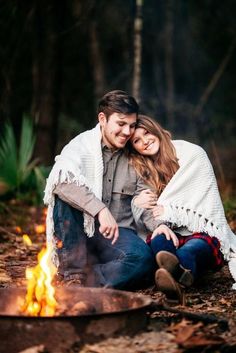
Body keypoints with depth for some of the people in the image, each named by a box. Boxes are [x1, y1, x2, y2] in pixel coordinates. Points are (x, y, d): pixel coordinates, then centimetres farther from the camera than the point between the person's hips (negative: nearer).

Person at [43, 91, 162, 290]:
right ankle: (73, 272, -28)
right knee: (65, 196, -31)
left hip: (117, 234, 2)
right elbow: (61, 180, -23)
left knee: (144, 258, -31)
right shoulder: (81, 145, -3)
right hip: (77, 233, -2)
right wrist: (100, 209, -34)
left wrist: (158, 225, -12)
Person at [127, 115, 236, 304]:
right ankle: (179, 277, -65)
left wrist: (169, 212, -15)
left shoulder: (192, 154, 1)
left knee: (186, 252, -39)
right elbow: (143, 222, 11)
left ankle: (174, 274, -74)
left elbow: (205, 201, -5)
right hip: (171, 234, 4)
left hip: (203, 233, -3)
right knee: (158, 241, -34)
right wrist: (137, 203, -12)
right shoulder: (141, 171, 15)